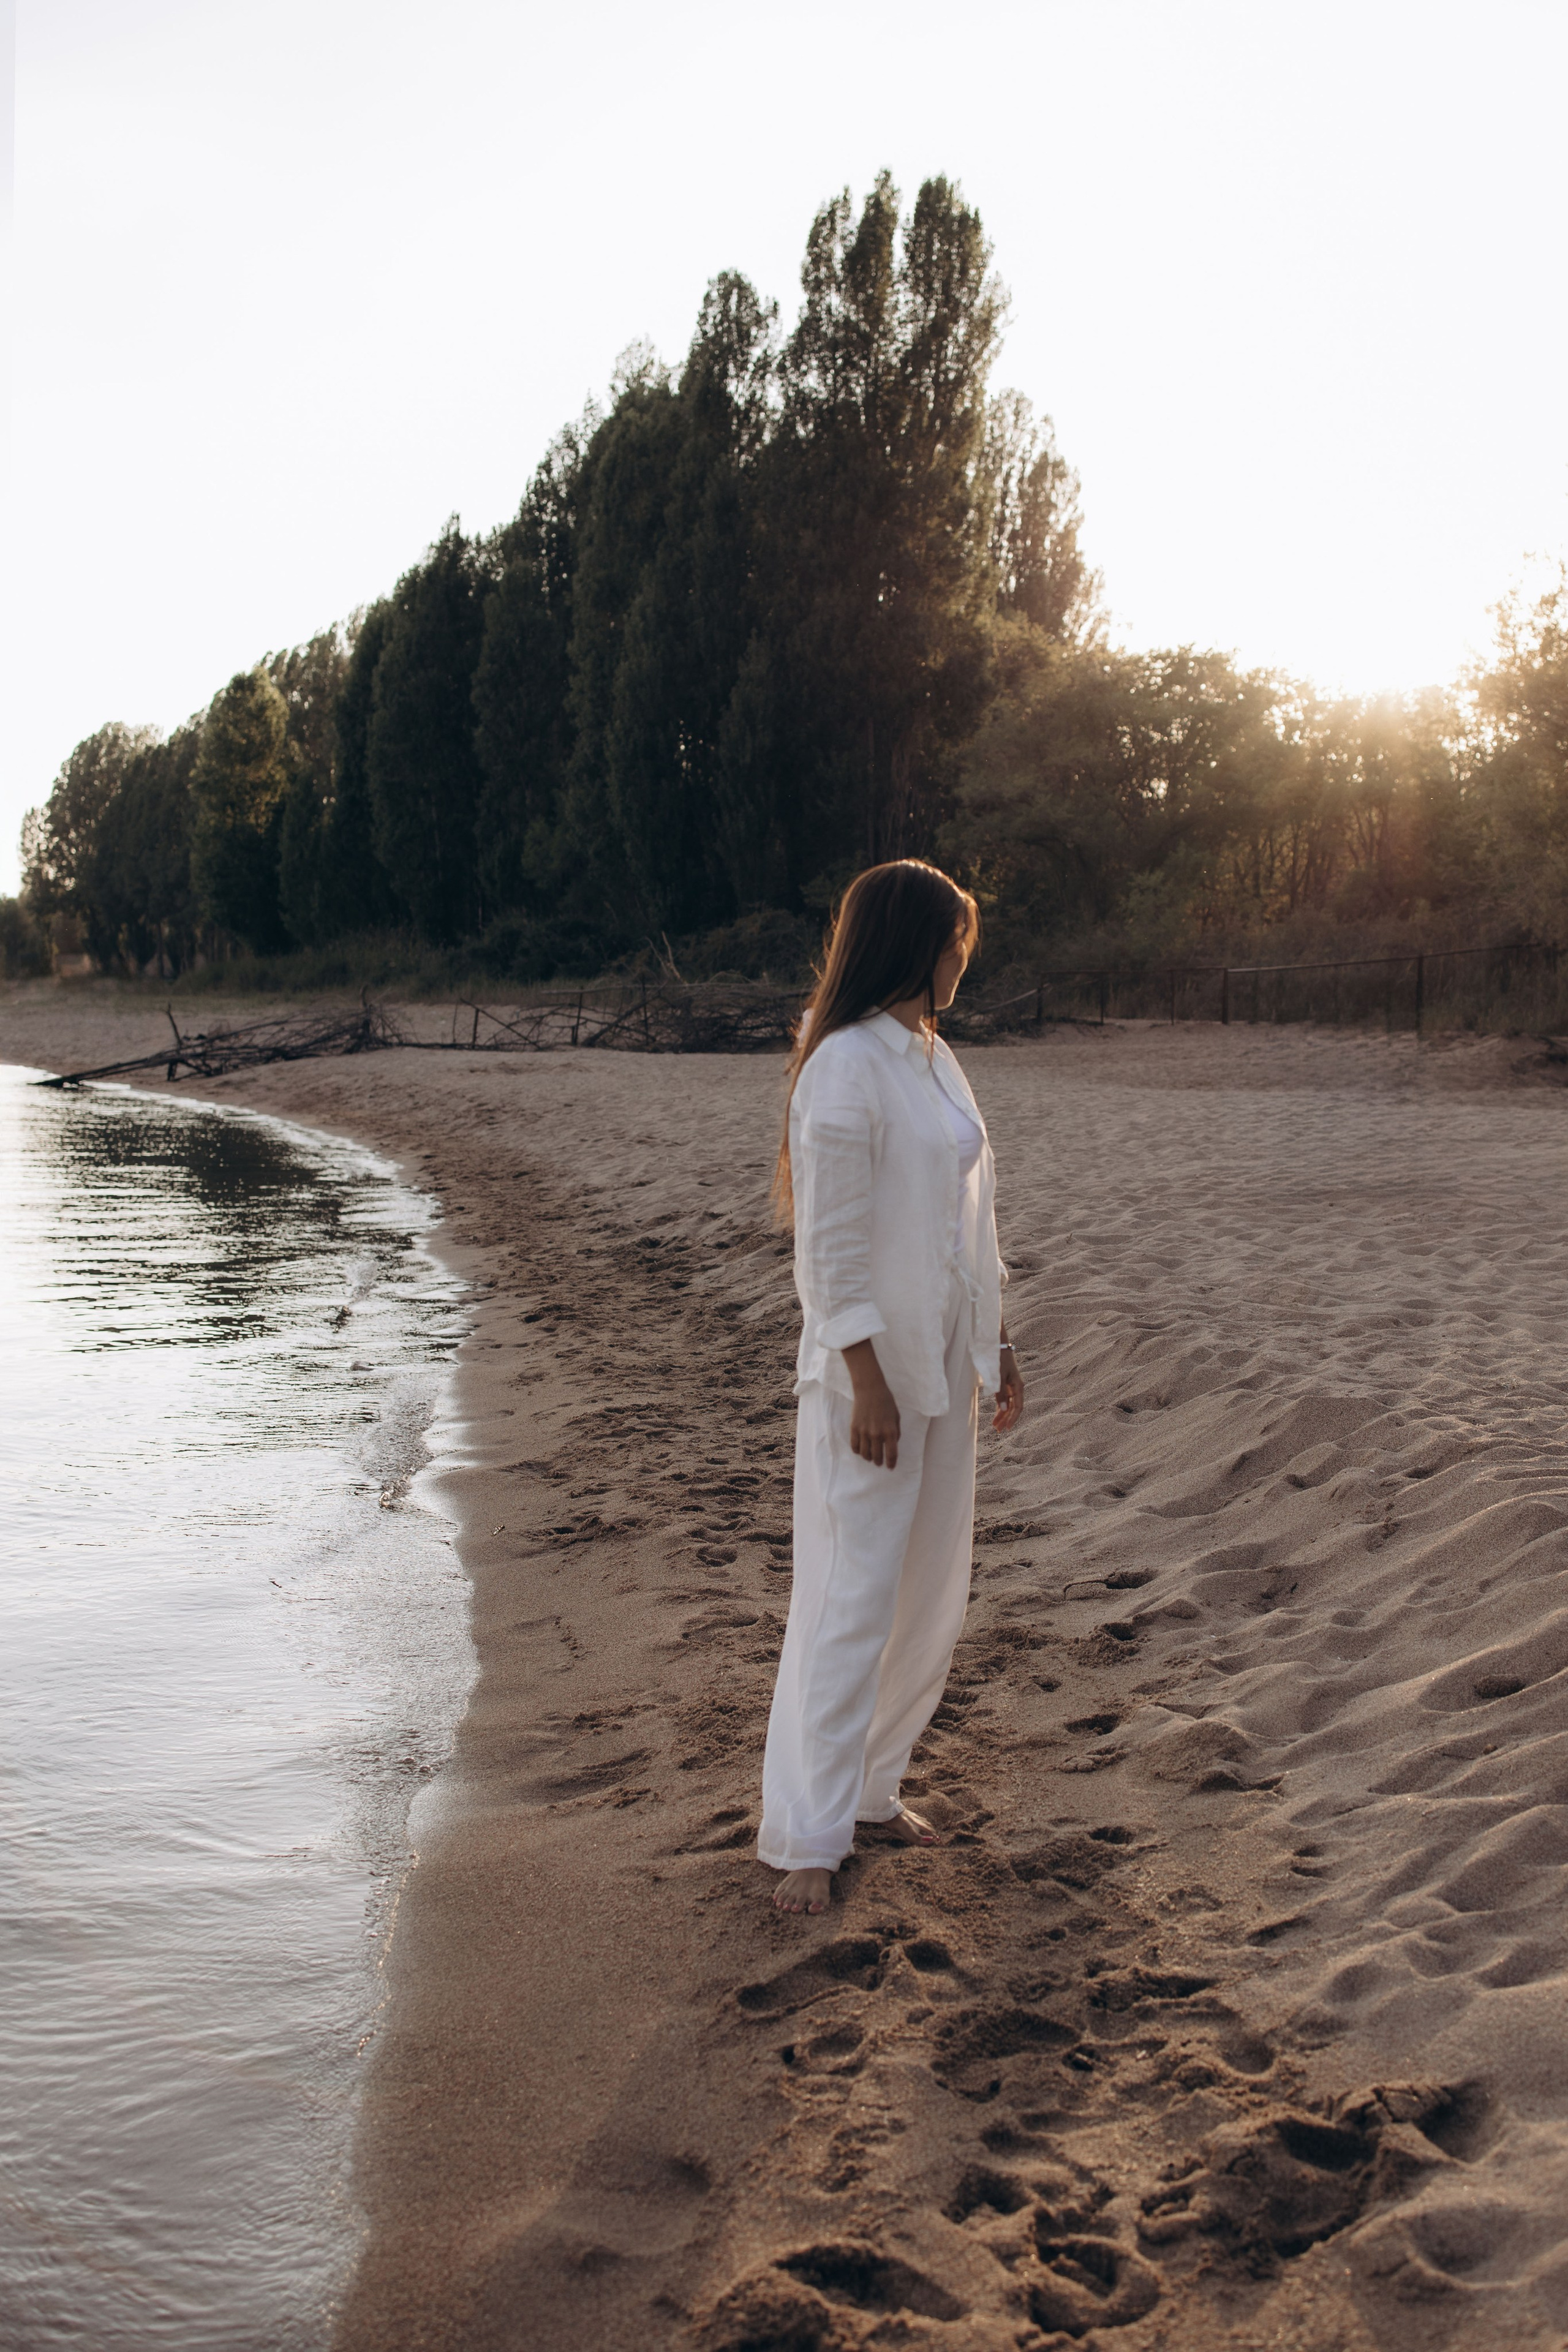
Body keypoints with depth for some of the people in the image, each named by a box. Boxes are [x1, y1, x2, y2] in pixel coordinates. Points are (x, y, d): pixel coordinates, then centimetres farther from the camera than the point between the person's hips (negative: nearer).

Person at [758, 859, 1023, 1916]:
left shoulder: (934, 1056, 13)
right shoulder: (847, 1067, -15)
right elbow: (833, 1245, -18)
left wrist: (999, 1345, 17)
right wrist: (867, 1386, -19)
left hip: (945, 1362, 9)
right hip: (872, 1370, -9)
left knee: (933, 1592, 15)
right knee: (852, 1601, -4)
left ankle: (874, 1787, 30)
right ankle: (808, 1839, 7)